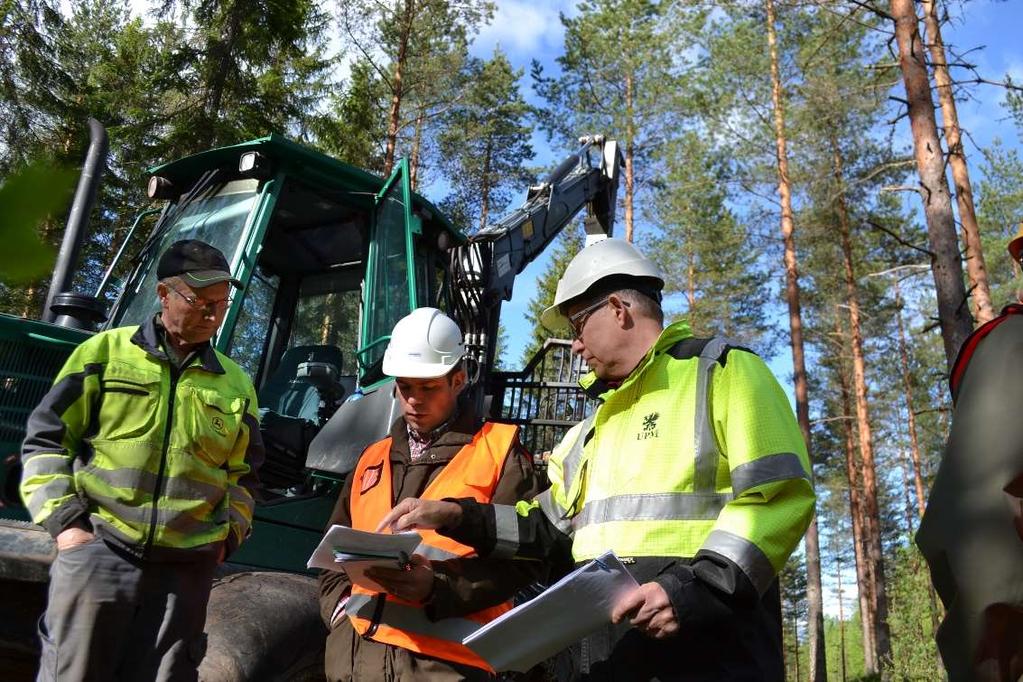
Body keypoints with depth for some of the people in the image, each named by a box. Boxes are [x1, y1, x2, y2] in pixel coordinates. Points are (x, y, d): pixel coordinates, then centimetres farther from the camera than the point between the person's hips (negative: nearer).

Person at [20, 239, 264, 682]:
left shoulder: (235, 383, 12)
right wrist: (63, 520, -5)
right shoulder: (105, 352, 4)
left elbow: (243, 474, 19)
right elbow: (46, 440, 4)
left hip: (186, 566, 2)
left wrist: (227, 537, 7)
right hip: (98, 550, -2)